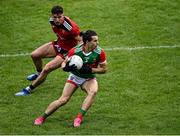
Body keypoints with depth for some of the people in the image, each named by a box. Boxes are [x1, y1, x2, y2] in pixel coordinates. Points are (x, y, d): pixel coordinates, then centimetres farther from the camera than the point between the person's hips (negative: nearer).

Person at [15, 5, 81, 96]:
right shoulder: (52, 21, -13)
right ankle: (39, 74, 43)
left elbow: (80, 41, -25)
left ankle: (28, 90, 1)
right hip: (58, 44, 8)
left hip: (66, 51, -8)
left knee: (46, 69, -17)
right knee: (34, 55, 10)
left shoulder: (70, 27, -34)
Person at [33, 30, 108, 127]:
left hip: (89, 78, 0)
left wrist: (90, 70, -24)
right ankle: (42, 118, 7)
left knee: (93, 91, -32)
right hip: (75, 76, 0)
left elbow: (104, 69, -9)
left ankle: (79, 117, -29)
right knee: (63, 100, -9)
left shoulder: (99, 52, -20)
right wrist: (66, 67, -30)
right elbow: (64, 63, -6)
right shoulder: (75, 51, -21)